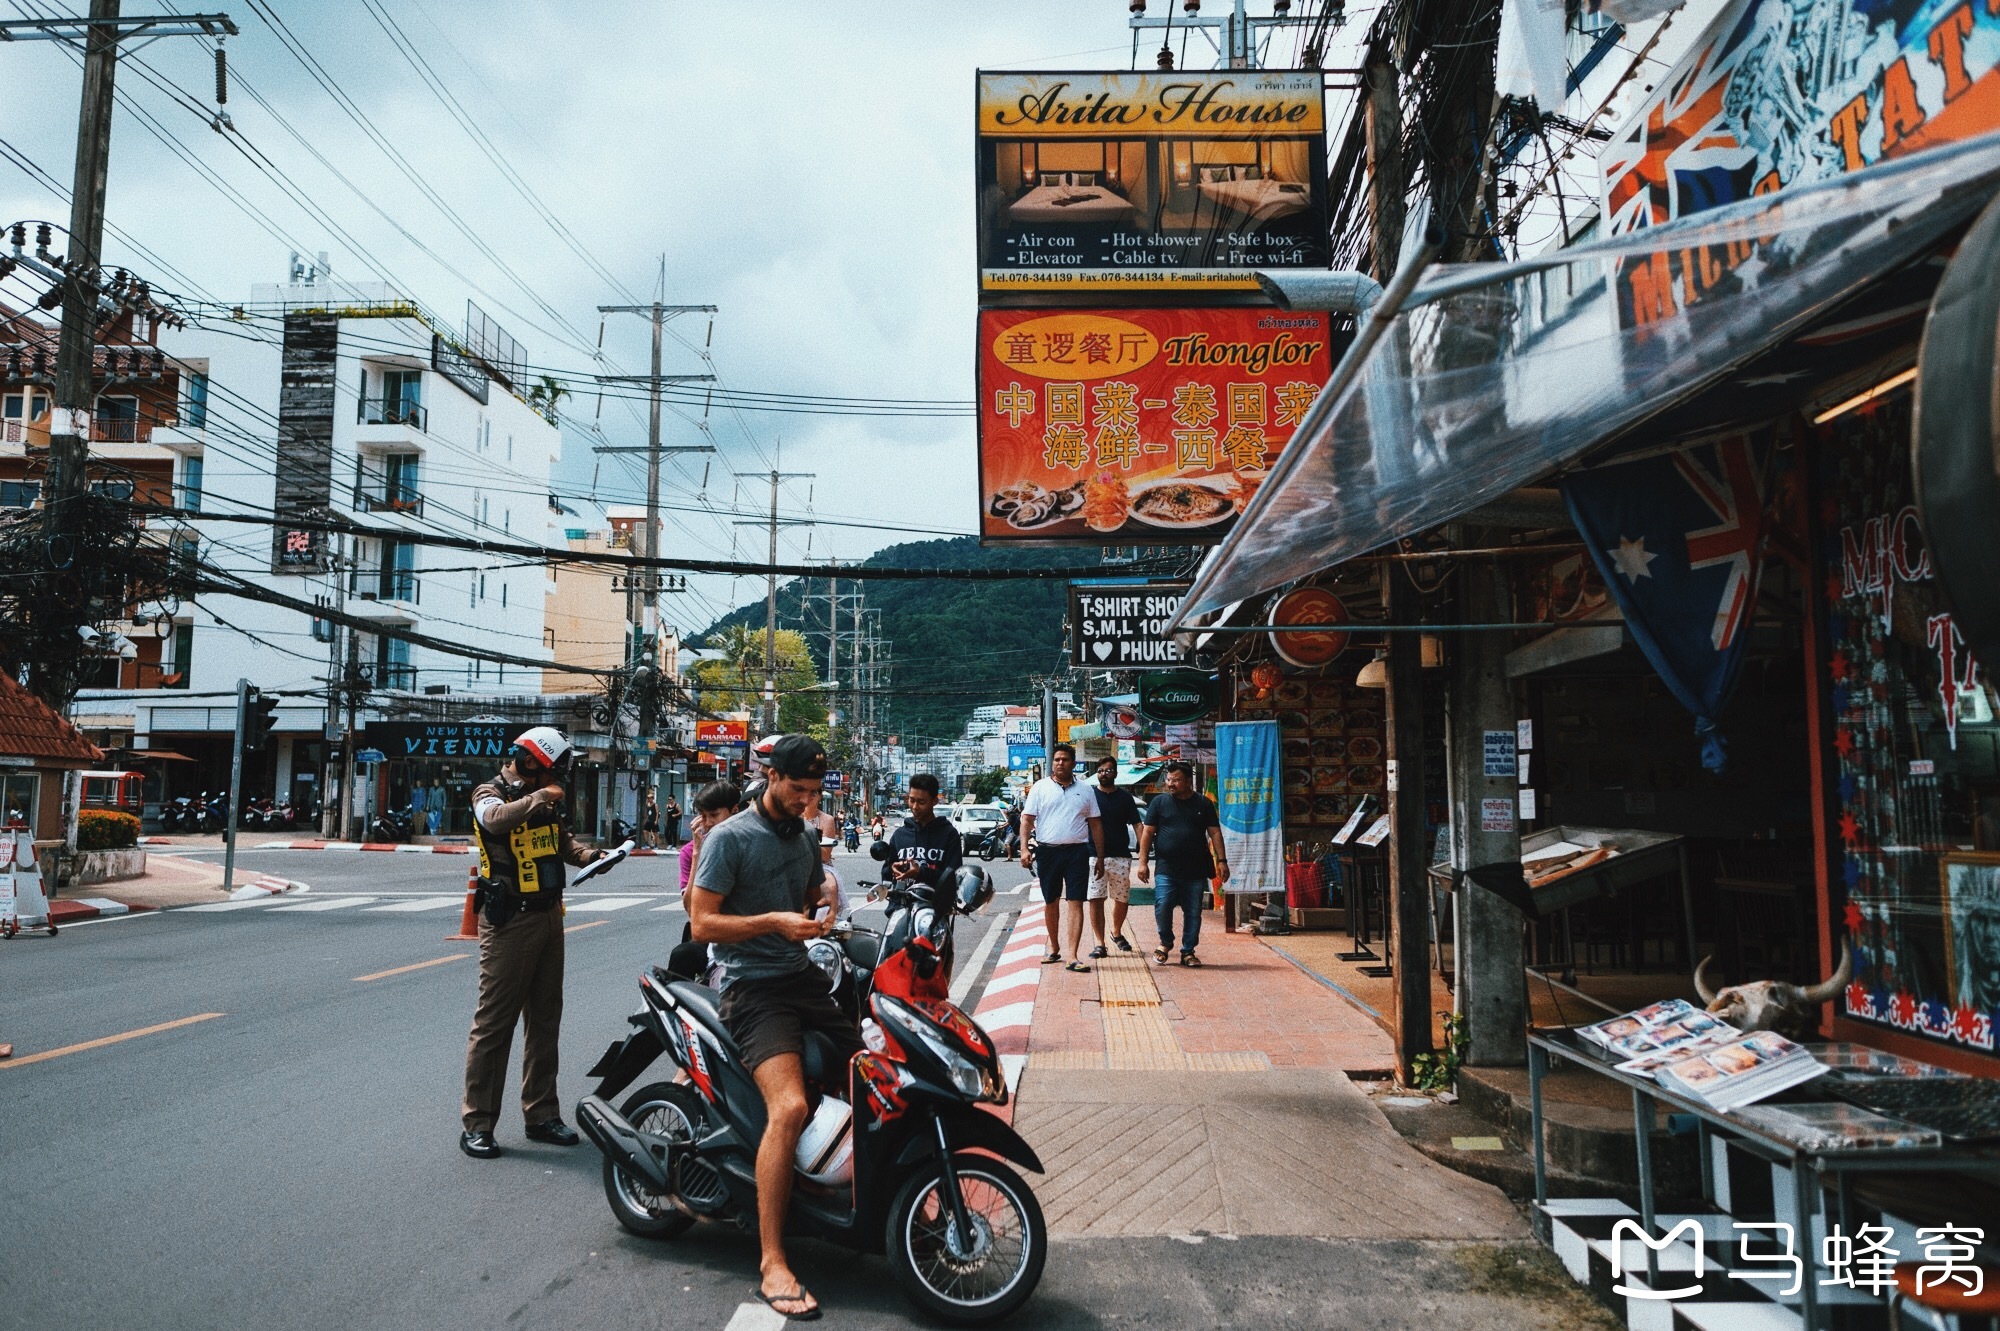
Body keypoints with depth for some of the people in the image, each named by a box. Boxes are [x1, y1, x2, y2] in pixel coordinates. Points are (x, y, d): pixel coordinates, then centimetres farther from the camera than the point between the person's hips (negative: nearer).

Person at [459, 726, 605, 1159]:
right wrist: (538, 798, -34)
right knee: (494, 1023, -3)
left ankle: (541, 1114, 23)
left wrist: (589, 854, -4)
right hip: (508, 922, -8)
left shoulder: (546, 801, 13)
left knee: (545, 1020, 13)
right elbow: (497, 818, -32)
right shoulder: (490, 794, -9)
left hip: (548, 916, 8)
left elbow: (564, 841, 13)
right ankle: (477, 1124, 4)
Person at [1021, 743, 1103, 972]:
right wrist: (1025, 848, -11)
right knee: (1051, 902, 10)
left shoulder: (1085, 790, 10)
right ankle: (1054, 948, 26)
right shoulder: (1040, 788, 5)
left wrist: (1100, 856, 9)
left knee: (1075, 903, -6)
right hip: (1047, 852, 0)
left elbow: (1095, 825, 12)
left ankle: (1072, 956, -8)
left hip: (1077, 852, 0)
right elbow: (1027, 819, 1)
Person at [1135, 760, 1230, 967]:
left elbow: (1215, 833, 8)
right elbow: (1147, 832, 6)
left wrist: (1221, 860, -1)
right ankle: (1166, 942, 12)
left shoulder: (1203, 804, 9)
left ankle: (1188, 952, 17)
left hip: (1196, 870, 1)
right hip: (1167, 869, -1)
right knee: (1162, 906, -13)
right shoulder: (1159, 802, 7)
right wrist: (1142, 862, -1)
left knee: (1193, 912, 3)